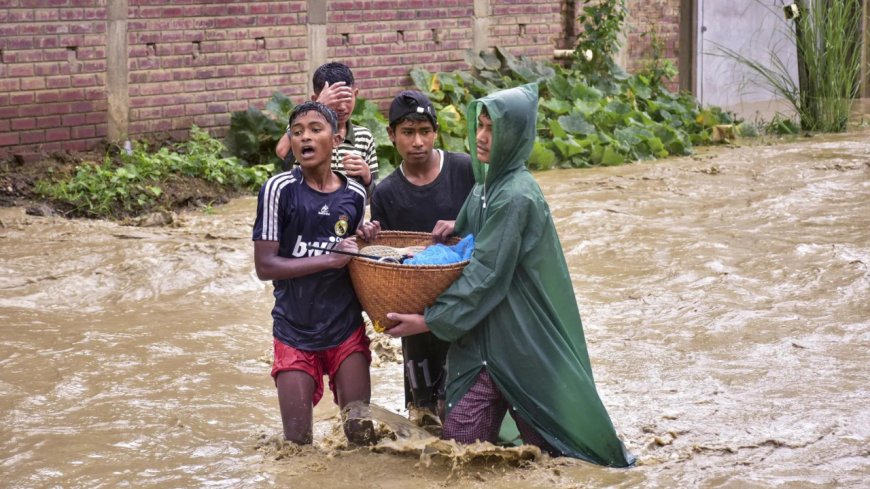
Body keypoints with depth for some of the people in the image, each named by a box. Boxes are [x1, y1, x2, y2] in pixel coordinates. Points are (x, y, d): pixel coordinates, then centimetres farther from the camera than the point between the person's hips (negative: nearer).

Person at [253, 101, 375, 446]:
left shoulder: (354, 195, 0)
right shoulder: (279, 189, -10)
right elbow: (265, 265, -13)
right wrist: (330, 260, -20)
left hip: (346, 329, 2)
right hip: (295, 333, -2)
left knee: (361, 436, 2)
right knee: (298, 442, 1)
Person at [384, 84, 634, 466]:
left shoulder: (515, 197, -17)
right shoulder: (488, 185, 9)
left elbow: (484, 275, -18)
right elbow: (465, 256, 17)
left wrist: (429, 320, -16)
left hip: (518, 340, -8)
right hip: (484, 335, 8)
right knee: (459, 441, 5)